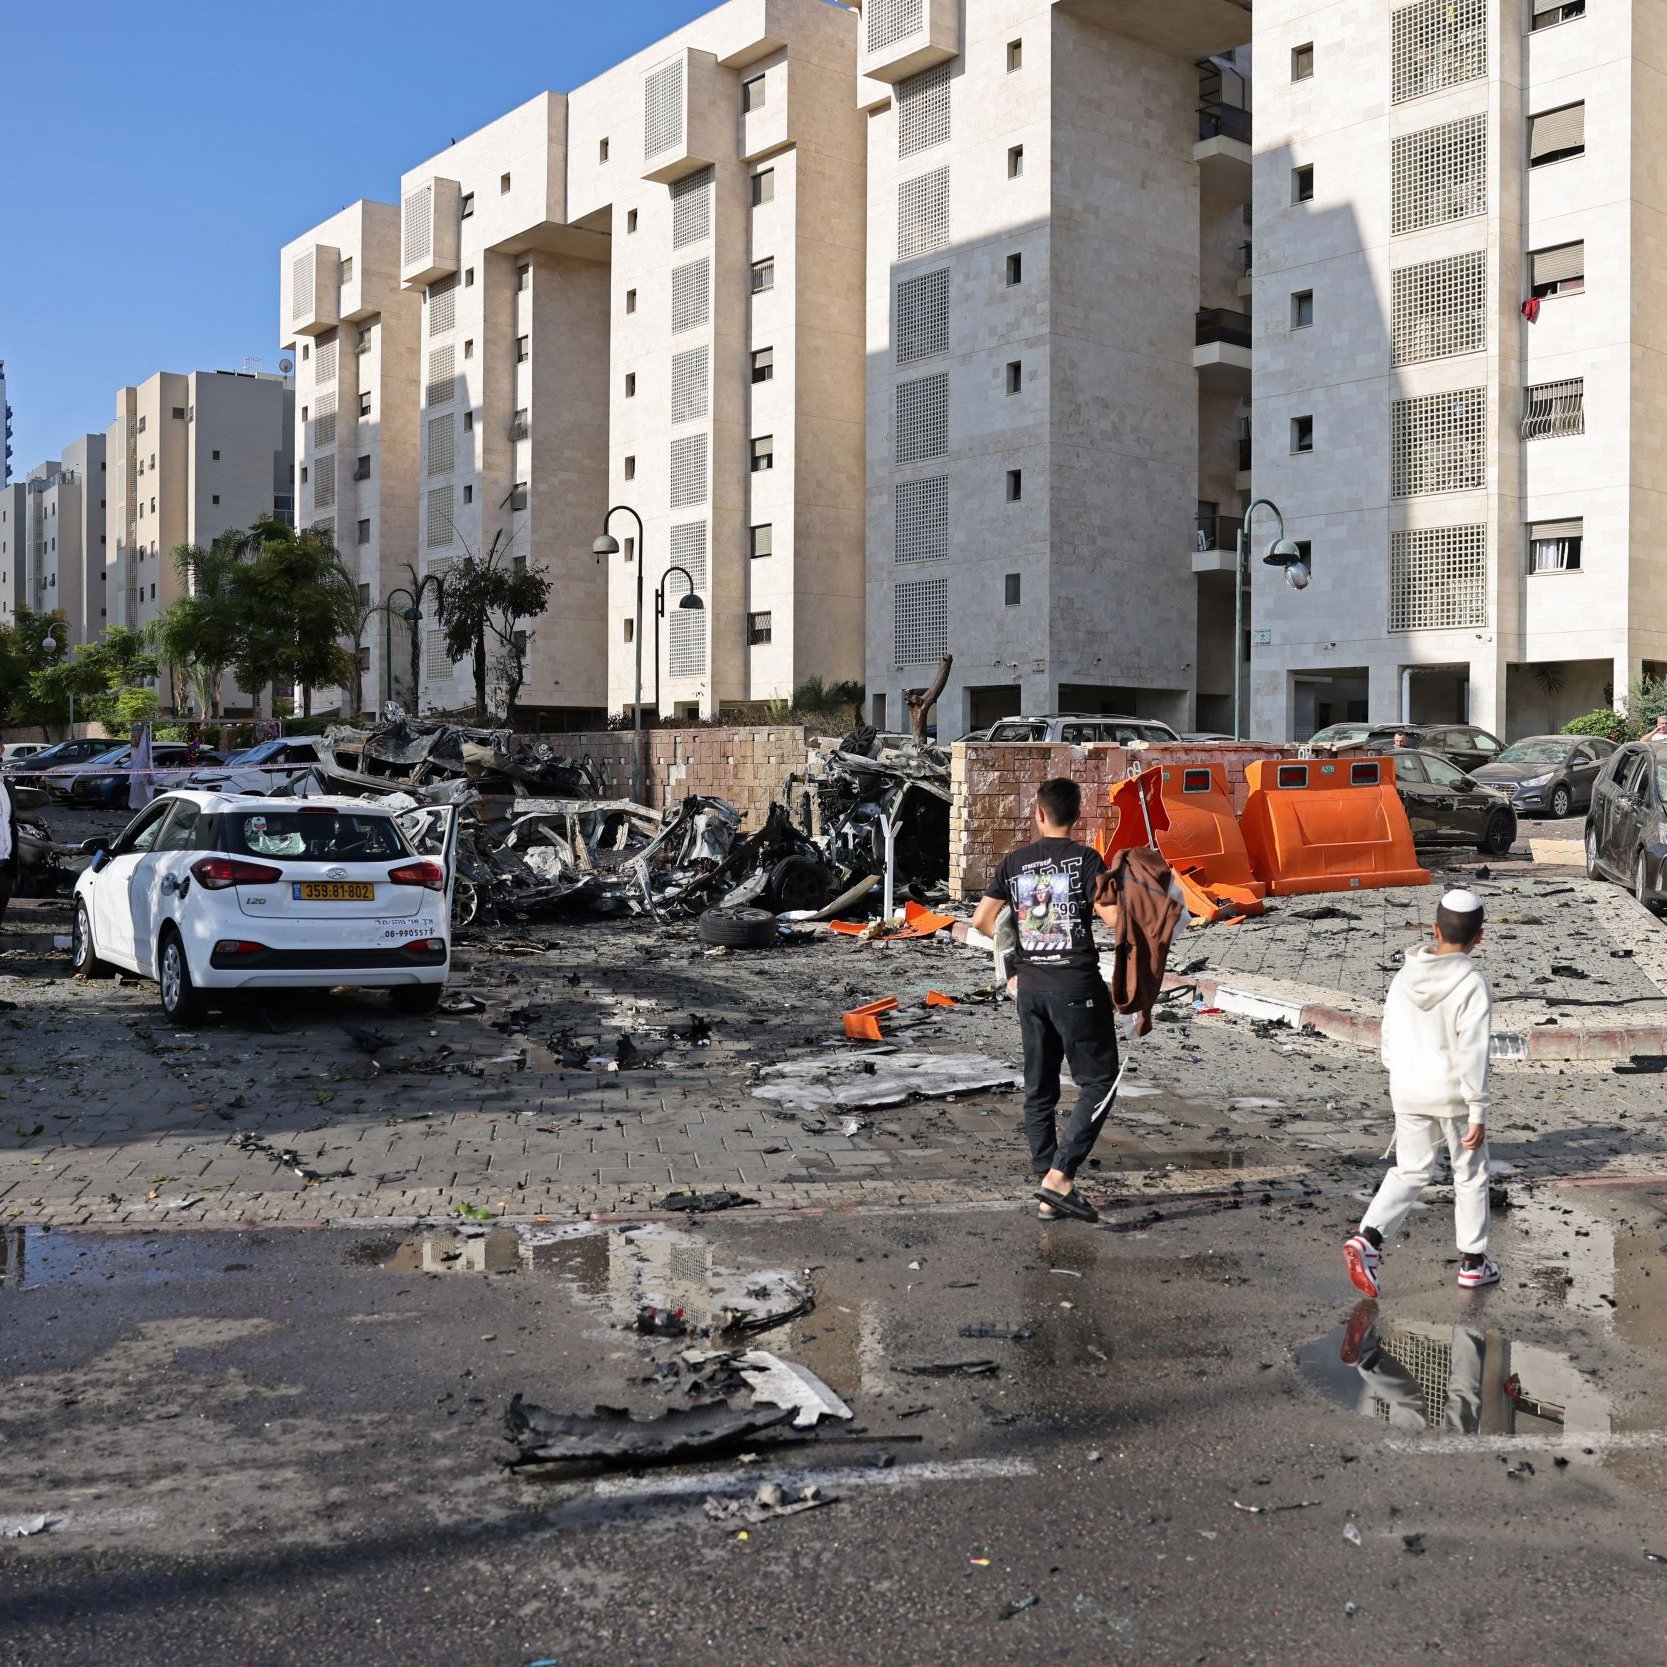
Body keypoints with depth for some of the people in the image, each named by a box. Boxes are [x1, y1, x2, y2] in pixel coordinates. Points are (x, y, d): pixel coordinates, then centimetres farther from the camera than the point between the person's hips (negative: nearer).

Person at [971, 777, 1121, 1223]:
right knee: (1098, 1083, 4)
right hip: (1077, 985, -5)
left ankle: (1049, 1193, 14)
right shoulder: (1084, 859, -9)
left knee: (1039, 1089, 11)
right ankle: (1058, 1177, -9)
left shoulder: (1014, 862, 5)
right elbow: (1114, 918, -17)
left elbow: (981, 920, 4)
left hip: (1031, 985, 5)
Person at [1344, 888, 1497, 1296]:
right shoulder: (1472, 986, -19)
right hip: (1453, 1096, -4)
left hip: (1408, 1093, 4)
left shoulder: (1405, 976, -3)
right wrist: (1478, 1113, -13)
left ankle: (1368, 1238, -3)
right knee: (1470, 1175, 15)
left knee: (1410, 1170, 16)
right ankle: (1473, 1262, 25)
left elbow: (1390, 1037, 6)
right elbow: (1472, 1055, -19)